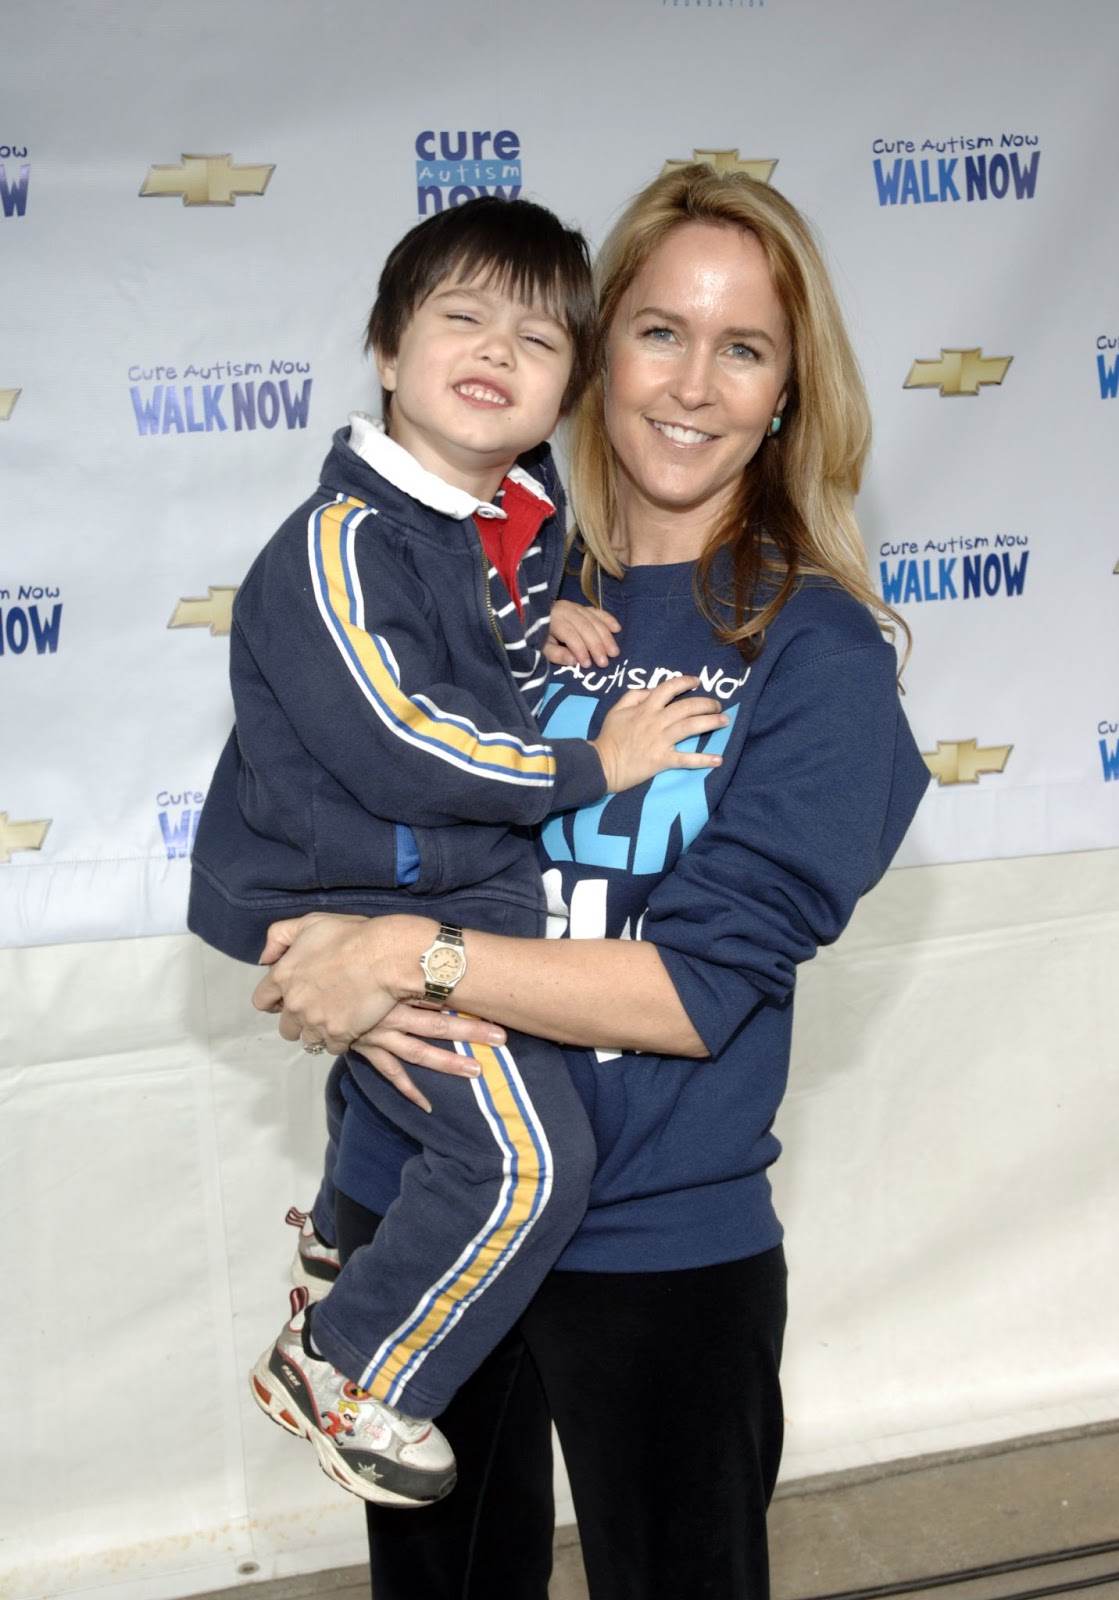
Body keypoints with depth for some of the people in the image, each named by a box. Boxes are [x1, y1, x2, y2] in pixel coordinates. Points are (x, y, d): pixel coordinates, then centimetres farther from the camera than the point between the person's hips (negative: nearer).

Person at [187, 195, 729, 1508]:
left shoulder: (528, 516, 3)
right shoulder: (343, 541, -22)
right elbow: (396, 746, -27)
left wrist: (547, 629, 1)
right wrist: (593, 765, -20)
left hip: (473, 874, 9)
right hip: (359, 902, -9)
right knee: (528, 1157, -15)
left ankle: (348, 1235, 56)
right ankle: (341, 1369, 3)